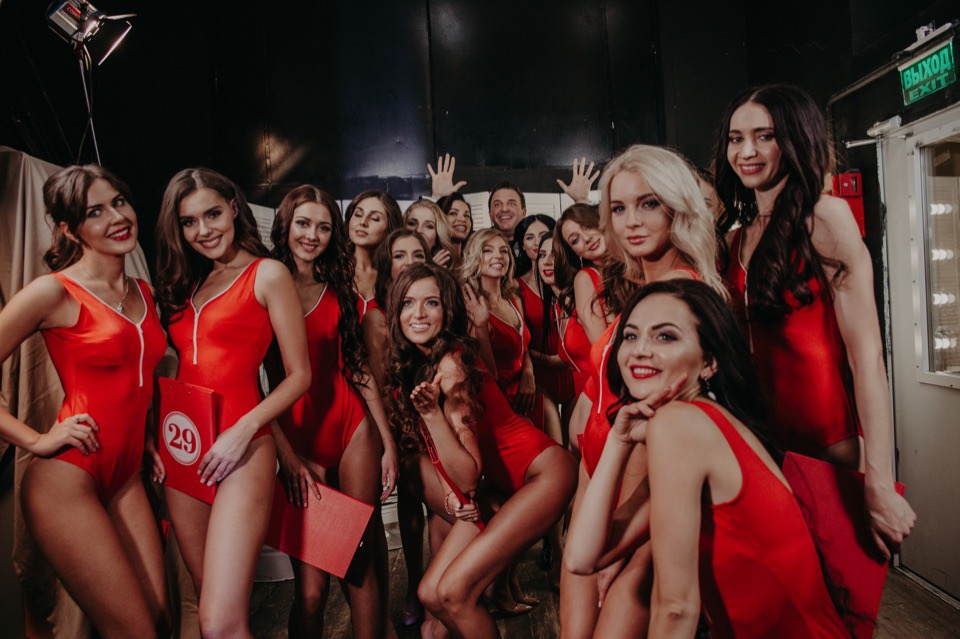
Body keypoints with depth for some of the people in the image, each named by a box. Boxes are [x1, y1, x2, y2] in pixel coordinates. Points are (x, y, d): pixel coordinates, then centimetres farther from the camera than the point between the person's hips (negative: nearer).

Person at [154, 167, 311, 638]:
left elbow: (299, 375, -5)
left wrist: (245, 428, -15)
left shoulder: (267, 274, -1)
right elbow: (188, 368, 18)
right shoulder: (188, 284, 17)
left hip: (241, 451, -6)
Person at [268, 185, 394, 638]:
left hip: (352, 428, 3)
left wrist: (388, 442, 5)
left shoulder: (339, 289, 11)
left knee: (363, 564, 6)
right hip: (296, 435, -2)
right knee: (312, 587, -2)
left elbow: (359, 367, 10)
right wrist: (285, 454, -11)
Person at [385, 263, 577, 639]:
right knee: (430, 592, 1)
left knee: (452, 592, -13)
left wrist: (432, 412, -32)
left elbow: (468, 475, -20)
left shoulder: (451, 362, -21)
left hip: (543, 472, -7)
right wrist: (451, 492, -9)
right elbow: (427, 446, 8)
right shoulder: (407, 367, 0)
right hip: (497, 486, 8)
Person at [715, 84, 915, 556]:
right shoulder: (738, 238, 8)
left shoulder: (826, 217, -11)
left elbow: (866, 351, -18)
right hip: (767, 437, 6)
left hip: (830, 445, -6)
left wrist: (879, 486, -22)